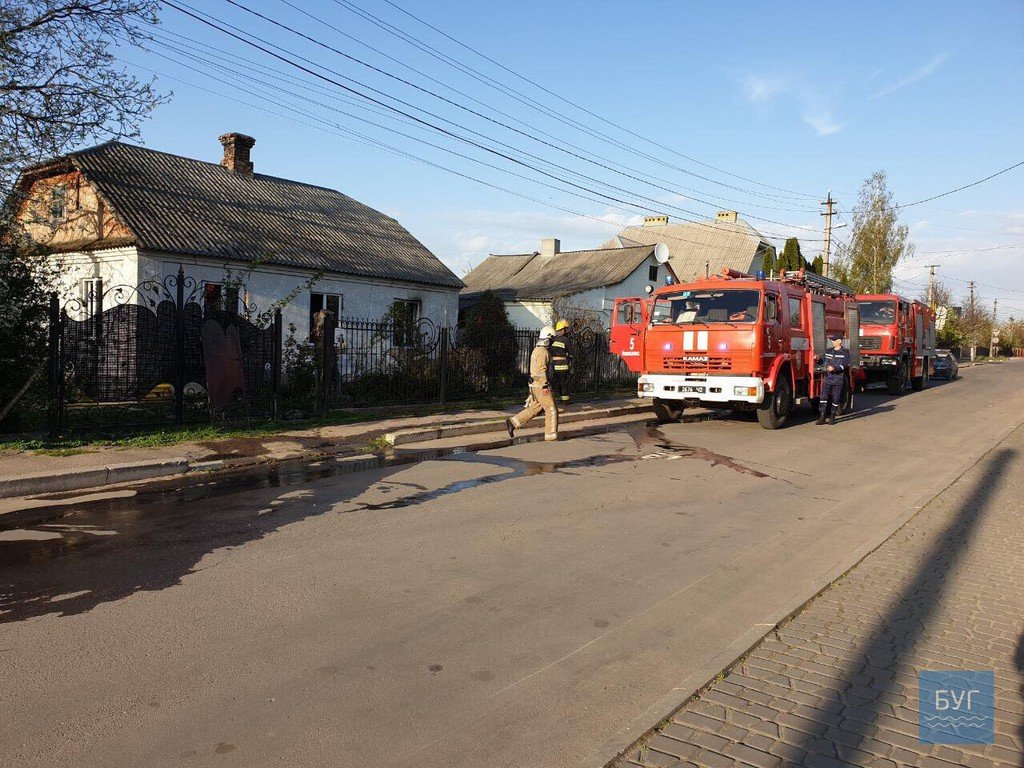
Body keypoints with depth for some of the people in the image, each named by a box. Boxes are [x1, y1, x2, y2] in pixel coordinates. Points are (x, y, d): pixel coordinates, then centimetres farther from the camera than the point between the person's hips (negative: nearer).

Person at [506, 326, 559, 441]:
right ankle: (551, 434, 4)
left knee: (533, 408, 12)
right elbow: (541, 370, -23)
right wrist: (545, 386, -25)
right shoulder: (543, 351, -16)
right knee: (551, 409, -2)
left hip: (535, 385, 10)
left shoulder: (537, 350, 17)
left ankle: (512, 423, 7)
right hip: (541, 385, -10)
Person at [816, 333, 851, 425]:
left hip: (838, 379, -4)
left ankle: (832, 417, 15)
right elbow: (823, 360, 14)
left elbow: (845, 365, -11)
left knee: (835, 399, 3)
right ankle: (823, 417, -4)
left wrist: (835, 368, -24)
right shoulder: (829, 351, 13)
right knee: (823, 396, -6)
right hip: (828, 378, 4)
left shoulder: (845, 352, -2)